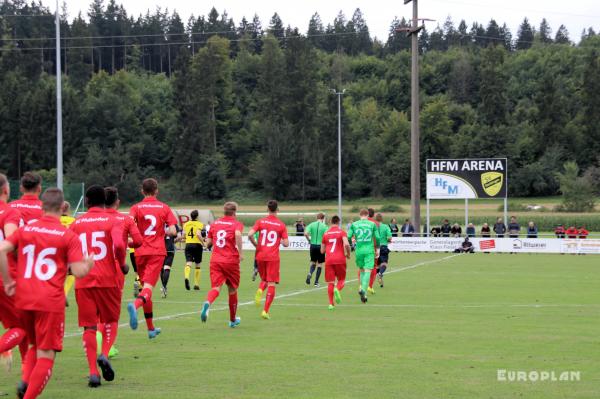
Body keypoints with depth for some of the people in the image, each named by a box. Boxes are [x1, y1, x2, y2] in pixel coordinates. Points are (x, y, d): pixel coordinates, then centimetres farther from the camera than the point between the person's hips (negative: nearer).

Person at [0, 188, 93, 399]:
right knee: (46, 354, 3)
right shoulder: (69, 236, -3)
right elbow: (79, 271, -10)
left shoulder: (24, 230, 6)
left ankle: (25, 381, 1)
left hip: (23, 300, 4)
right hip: (50, 302, -4)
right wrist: (89, 263, 12)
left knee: (35, 345, 24)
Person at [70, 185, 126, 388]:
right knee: (111, 321, 16)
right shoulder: (112, 221, 0)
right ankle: (104, 355, -9)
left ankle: (93, 372, -5)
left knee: (89, 327, 5)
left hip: (83, 282, 1)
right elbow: (119, 245, -17)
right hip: (108, 280, -1)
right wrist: (122, 264, 1)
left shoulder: (76, 224, 8)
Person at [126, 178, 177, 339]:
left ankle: (151, 328, 20)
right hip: (157, 252, -2)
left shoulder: (135, 208, 4)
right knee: (148, 287, -11)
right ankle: (135, 305, -45)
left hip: (140, 252, 2)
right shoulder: (164, 208, 5)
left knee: (145, 286, 15)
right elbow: (173, 231, -4)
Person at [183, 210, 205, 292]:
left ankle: (186, 277, -38)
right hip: (197, 245, -2)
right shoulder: (200, 224, -3)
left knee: (188, 263, -7)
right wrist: (203, 243, -10)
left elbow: (184, 235, 6)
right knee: (197, 265, 12)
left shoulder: (186, 224, 8)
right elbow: (198, 234, -19)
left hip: (188, 244, 2)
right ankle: (196, 284, 14)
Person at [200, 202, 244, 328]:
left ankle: (207, 303, -43)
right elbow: (238, 234, -25)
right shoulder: (237, 224, -2)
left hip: (215, 261, 2)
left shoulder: (215, 223, 12)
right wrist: (240, 253, -19)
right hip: (231, 261, -2)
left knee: (216, 287, -7)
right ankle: (233, 320, 28)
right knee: (232, 289, 15)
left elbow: (208, 243, 15)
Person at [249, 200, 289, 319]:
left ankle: (260, 290, -12)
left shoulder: (260, 221, 1)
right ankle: (266, 311, -5)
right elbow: (286, 243, -4)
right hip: (273, 257, -2)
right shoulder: (281, 225, -1)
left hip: (260, 256, 2)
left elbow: (250, 235, -11)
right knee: (271, 284, 2)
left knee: (264, 279, 23)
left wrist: (256, 245, 6)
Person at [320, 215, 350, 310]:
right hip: (340, 260, -2)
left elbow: (322, 251, 13)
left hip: (329, 260, 2)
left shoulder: (325, 234, 11)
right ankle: (337, 290, -24)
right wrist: (348, 254, 1)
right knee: (341, 280, 10)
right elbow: (346, 244, -16)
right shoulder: (342, 232, 1)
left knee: (330, 282, 4)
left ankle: (331, 303, -4)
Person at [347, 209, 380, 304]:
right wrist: (377, 249, 13)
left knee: (362, 270, 18)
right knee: (367, 271, -5)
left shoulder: (354, 224, 6)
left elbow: (348, 237, 2)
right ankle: (363, 290, -21)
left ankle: (361, 287, 9)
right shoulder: (372, 224, 4)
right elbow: (377, 238, 2)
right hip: (369, 250, -2)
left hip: (359, 250, 2)